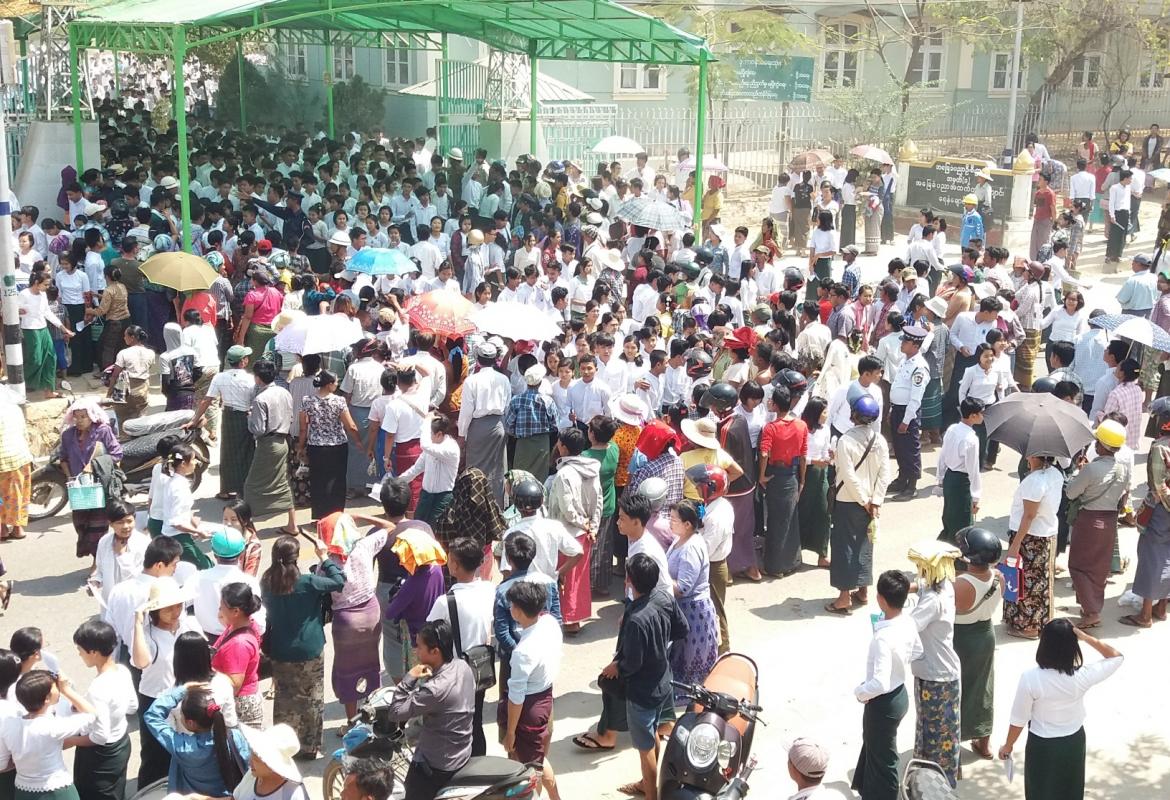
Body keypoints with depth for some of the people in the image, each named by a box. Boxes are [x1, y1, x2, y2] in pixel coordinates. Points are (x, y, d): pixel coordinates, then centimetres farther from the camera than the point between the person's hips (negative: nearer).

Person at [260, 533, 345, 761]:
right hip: (309, 652, -4)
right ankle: (308, 747, 22)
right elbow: (339, 581, -12)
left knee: (283, 699, 19)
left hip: (280, 654, 4)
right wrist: (324, 557, -7)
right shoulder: (307, 582, -22)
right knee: (311, 700, 13)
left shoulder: (267, 582, -9)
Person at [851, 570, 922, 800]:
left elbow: (880, 684, -36)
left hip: (883, 703, -9)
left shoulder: (883, 638, -34)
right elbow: (917, 653, 11)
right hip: (900, 694, 9)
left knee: (882, 758, 13)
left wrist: (860, 691, -17)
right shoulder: (908, 623, -8)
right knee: (873, 747, 28)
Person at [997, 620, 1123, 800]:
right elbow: (1117, 657, -7)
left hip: (1041, 745, -2)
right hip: (1073, 742, 2)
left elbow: (1019, 720, -16)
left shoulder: (1030, 678, -27)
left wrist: (1008, 745, 1)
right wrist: (1086, 637, -16)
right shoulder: (1082, 676, -23)